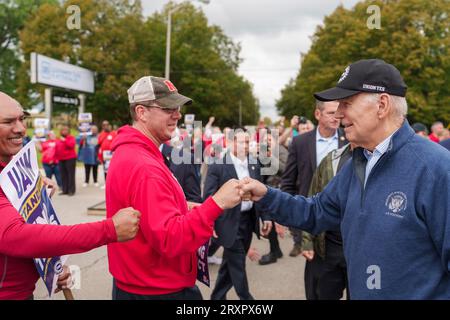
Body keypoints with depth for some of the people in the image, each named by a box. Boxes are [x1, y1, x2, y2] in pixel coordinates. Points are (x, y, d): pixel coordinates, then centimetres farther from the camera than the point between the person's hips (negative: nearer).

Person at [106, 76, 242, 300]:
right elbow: (170, 240, -31)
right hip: (157, 291, -10)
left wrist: (187, 213, 6)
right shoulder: (143, 167, -26)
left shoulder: (130, 154, 8)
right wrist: (216, 203, -31)